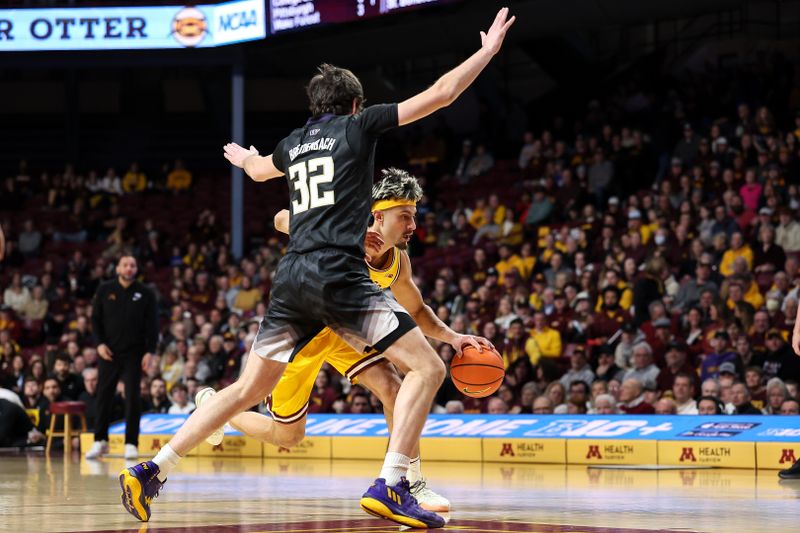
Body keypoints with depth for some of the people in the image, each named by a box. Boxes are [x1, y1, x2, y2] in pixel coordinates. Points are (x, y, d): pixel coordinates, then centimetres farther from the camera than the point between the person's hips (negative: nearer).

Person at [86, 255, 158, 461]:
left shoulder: (145, 294, 2)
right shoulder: (105, 290, 5)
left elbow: (152, 324, 2)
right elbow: (96, 319, 7)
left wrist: (150, 351, -7)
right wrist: (100, 343, -6)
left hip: (134, 353, -1)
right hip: (109, 352, 1)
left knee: (133, 397, -5)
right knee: (104, 395, 3)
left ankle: (131, 443, -1)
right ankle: (100, 440, 13)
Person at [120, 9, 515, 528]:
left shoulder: (294, 142, 22)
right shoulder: (359, 126, 7)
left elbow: (261, 170, 48)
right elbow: (442, 93, 7)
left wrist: (243, 158, 72)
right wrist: (489, 50, 20)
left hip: (292, 280, 7)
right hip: (339, 276, -6)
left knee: (248, 390, 15)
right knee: (427, 367, -3)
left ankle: (151, 472, 7)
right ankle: (390, 486, -17)